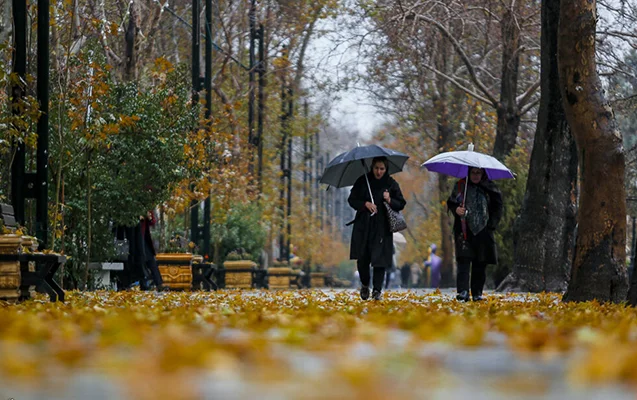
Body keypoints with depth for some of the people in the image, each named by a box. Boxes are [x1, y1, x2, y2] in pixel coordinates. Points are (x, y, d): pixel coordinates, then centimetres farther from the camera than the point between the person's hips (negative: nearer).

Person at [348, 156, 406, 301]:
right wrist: (365, 204, -12)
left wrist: (390, 201, -14)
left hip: (382, 227, -1)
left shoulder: (391, 184, 3)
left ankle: (377, 290, -4)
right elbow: (352, 200, 5)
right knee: (362, 257, 2)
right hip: (363, 225, 1)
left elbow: (401, 204, 6)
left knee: (379, 259, -8)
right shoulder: (362, 181, 3)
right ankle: (365, 284, 26)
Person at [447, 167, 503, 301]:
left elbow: (497, 206, 13)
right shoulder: (461, 185, 7)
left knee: (480, 263, 3)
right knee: (464, 260, -14)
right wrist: (456, 209, -14)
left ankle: (477, 293, 9)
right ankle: (463, 292, -21)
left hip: (483, 230, 2)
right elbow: (451, 202, 9)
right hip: (464, 229, -2)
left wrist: (492, 223, 0)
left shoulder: (490, 187, 9)